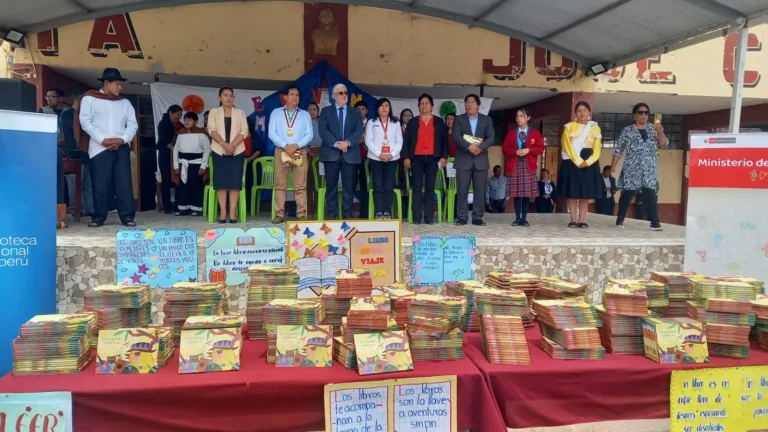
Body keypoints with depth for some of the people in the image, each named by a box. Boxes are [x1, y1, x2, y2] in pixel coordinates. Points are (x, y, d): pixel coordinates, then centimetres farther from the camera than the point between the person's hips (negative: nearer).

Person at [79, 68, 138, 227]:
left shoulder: (125, 102, 18)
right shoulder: (90, 98, 8)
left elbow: (133, 124, 10)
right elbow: (85, 121, -1)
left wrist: (123, 139, -8)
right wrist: (103, 140, -12)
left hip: (121, 147, 3)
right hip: (100, 147, -2)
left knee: (124, 182, -3)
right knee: (100, 184, -3)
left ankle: (127, 216, -1)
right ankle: (98, 217, 6)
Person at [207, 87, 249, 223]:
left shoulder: (240, 113, 11)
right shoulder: (214, 112, 9)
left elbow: (244, 131, 0)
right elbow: (212, 130, -3)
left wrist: (233, 145, -15)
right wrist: (225, 144, -18)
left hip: (237, 151, 1)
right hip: (219, 151, 0)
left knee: (235, 181, -5)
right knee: (221, 181, -4)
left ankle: (232, 212, -4)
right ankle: (223, 212, -2)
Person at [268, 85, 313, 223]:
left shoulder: (305, 114, 14)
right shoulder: (276, 112, 10)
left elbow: (309, 134, 3)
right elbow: (271, 133, 0)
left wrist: (296, 145, -13)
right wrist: (285, 146, -13)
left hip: (300, 152, 1)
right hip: (281, 151, -1)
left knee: (301, 186, -1)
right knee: (280, 185, 0)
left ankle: (301, 214, 1)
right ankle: (279, 214, 2)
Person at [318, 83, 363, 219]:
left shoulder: (355, 113, 16)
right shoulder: (326, 111, 11)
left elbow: (358, 131, 1)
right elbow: (322, 130, -3)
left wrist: (347, 142, -17)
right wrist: (336, 144, -16)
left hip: (350, 154, 1)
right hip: (331, 153, -1)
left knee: (349, 187, 0)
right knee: (331, 186, 1)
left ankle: (347, 215, 6)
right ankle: (331, 215, 6)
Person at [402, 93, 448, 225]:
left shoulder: (439, 122, 12)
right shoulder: (412, 122, 11)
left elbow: (444, 140, 9)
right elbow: (406, 140, 7)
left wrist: (444, 156, -1)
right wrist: (406, 157, -2)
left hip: (433, 158, 0)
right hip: (416, 158, 0)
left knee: (430, 188, 0)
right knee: (416, 188, -3)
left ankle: (429, 217, 2)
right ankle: (416, 217, -2)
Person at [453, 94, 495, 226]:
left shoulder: (487, 120, 10)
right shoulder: (459, 119, 8)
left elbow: (491, 138, 0)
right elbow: (456, 137, -6)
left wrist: (480, 147, -18)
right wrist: (469, 147, -21)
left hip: (481, 160, 1)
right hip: (463, 159, -1)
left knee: (480, 191, 1)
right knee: (462, 190, -2)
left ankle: (477, 218, 7)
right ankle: (461, 217, 3)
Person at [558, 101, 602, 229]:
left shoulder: (595, 129, 12)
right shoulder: (569, 127, 6)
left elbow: (597, 149, 3)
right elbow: (567, 146, -4)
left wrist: (588, 161, -14)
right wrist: (578, 161, -16)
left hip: (589, 164, 2)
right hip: (572, 163, -2)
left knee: (586, 195, 0)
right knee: (572, 194, -2)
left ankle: (582, 221, 4)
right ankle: (573, 220, 4)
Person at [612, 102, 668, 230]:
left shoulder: (653, 129, 10)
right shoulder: (627, 131, 4)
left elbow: (663, 144, 0)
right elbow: (618, 150, 6)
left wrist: (660, 132, -18)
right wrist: (613, 165, 0)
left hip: (649, 169, 1)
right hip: (631, 169, -1)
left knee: (650, 194, -6)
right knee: (627, 194, 2)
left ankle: (655, 222, -7)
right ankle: (620, 219, 14)